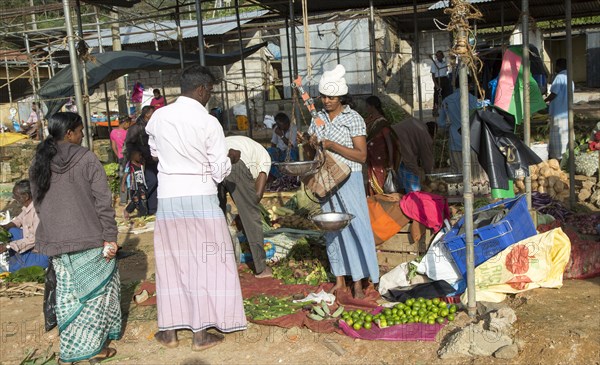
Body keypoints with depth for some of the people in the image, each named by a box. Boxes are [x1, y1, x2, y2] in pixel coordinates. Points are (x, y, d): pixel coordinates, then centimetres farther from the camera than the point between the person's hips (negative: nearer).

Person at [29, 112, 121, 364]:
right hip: (89, 239, -5)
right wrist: (110, 238, -9)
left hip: (55, 242, 5)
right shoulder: (87, 159, -10)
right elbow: (103, 202, -13)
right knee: (95, 290, 9)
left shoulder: (38, 165, 6)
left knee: (67, 294, 14)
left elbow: (38, 204, 13)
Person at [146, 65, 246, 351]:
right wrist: (229, 159, 12)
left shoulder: (158, 117, 1)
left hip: (168, 197, 4)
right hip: (200, 198, -4)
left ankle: (169, 329, 23)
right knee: (205, 262, 6)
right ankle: (201, 333, 11)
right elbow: (220, 171, -8)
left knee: (171, 262, 14)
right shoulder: (209, 123, -12)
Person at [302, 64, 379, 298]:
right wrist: (310, 144, -5)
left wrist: (333, 146, -20)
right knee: (332, 227, 9)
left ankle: (359, 282, 2)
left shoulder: (354, 119, -7)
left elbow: (361, 156, -12)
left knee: (355, 225, -6)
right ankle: (339, 279, 19)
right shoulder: (318, 118, 9)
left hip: (348, 179, -5)